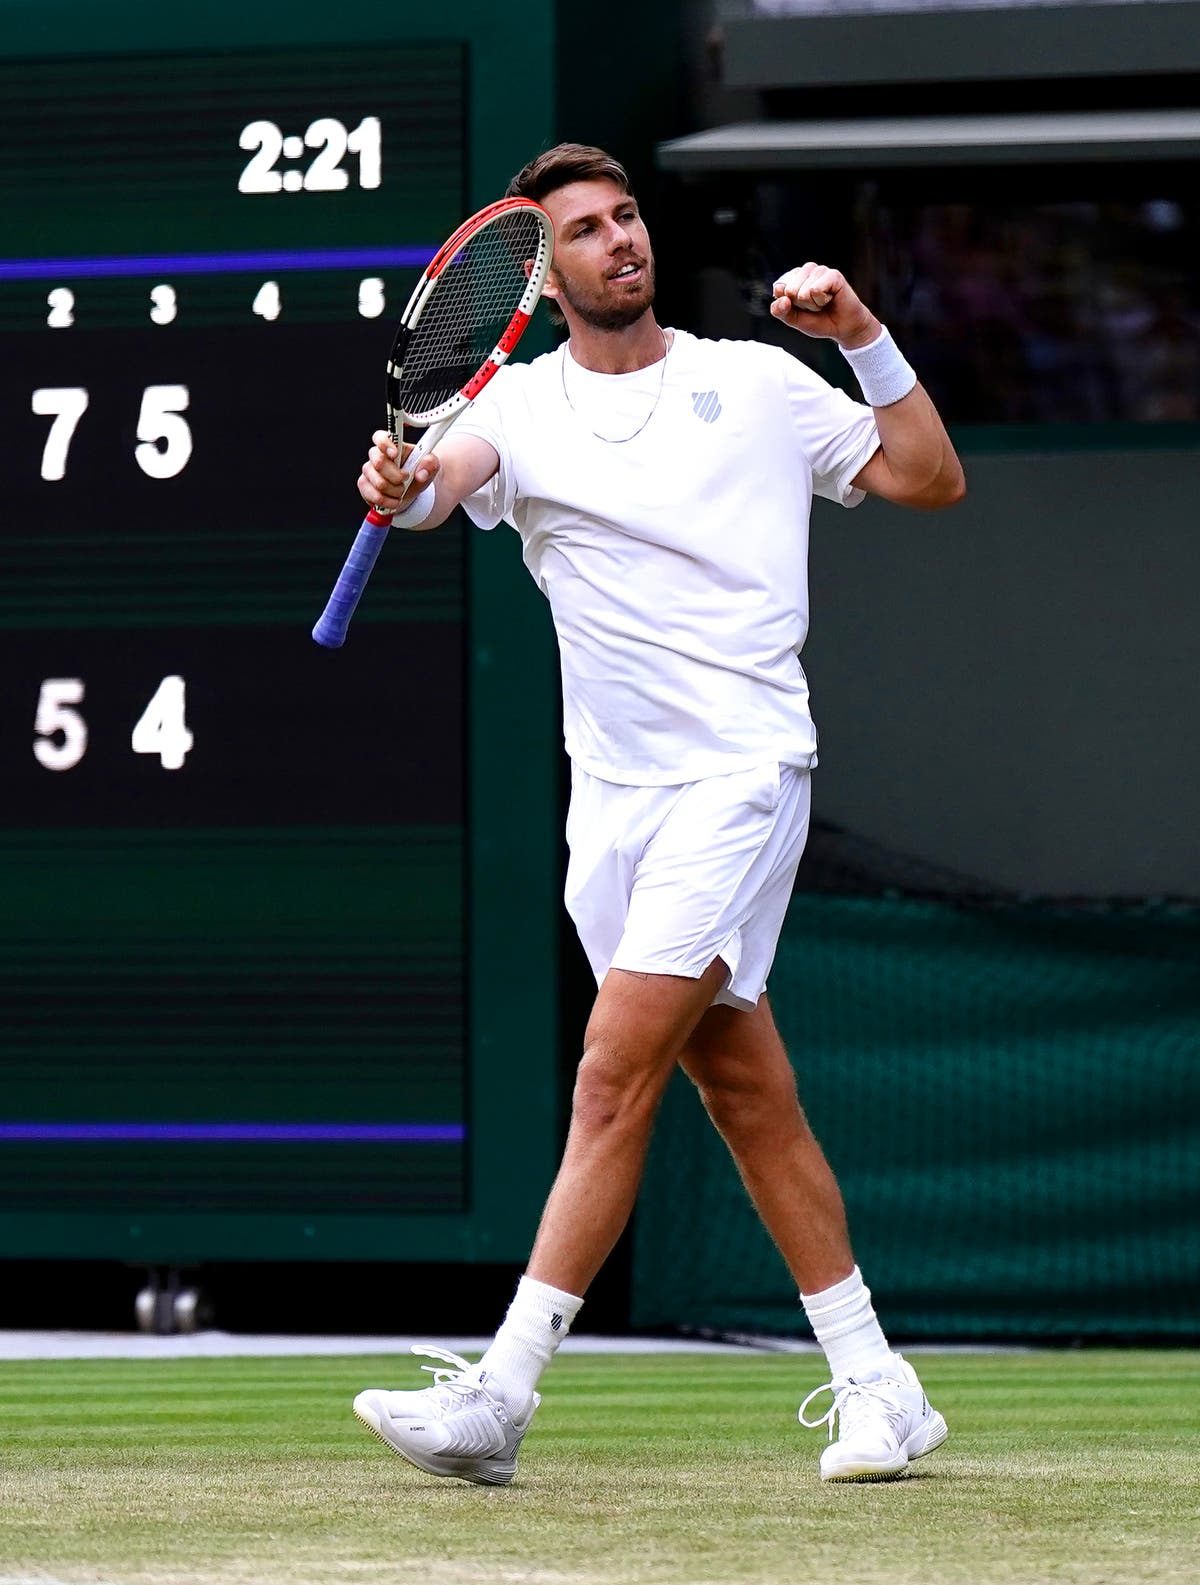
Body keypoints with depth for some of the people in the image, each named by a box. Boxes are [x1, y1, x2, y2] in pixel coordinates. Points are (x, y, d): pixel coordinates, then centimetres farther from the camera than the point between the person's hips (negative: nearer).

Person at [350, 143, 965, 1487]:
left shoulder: (757, 383, 7)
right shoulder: (522, 407, 7)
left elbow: (930, 480, 9)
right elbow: (452, 472, -14)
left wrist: (863, 335, -2)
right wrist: (403, 489, -37)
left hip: (741, 768, -4)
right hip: (615, 794, 4)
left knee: (619, 1067, -14)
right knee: (742, 1088, 7)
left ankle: (500, 1392, -19)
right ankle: (877, 1391, 16)